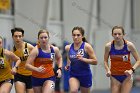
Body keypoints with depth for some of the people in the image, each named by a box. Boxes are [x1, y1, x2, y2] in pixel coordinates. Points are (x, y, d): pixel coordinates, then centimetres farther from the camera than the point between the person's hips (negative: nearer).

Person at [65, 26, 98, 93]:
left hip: (85, 75, -1)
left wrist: (83, 59, -26)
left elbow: (95, 62, -14)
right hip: (73, 75, 1)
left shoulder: (87, 46, -13)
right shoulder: (68, 47, -2)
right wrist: (68, 65, 3)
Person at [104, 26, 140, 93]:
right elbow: (105, 61, 6)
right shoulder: (108, 46, -8)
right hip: (114, 77, 2)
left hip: (126, 76, -1)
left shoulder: (129, 45, -12)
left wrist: (132, 70, -21)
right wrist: (108, 70, -12)